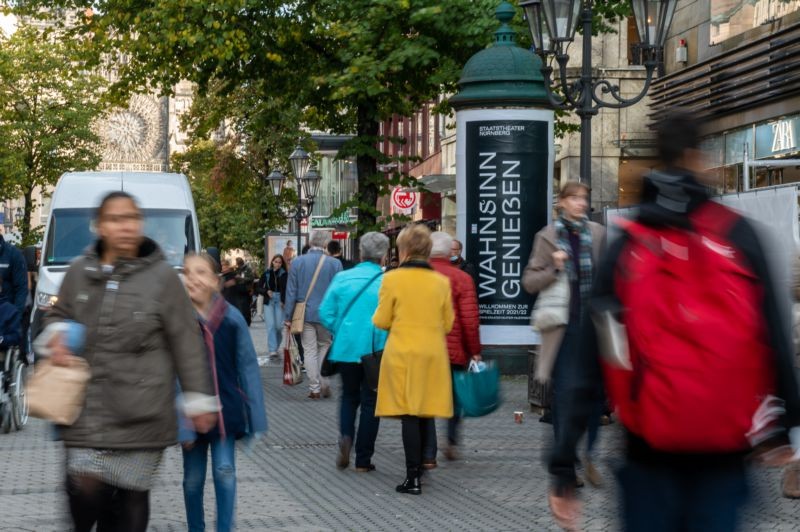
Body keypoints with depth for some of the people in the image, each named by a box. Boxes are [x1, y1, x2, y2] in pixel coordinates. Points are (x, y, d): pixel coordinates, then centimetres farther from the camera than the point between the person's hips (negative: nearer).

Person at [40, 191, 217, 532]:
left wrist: (199, 399, 2)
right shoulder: (79, 273, 7)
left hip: (142, 411, -1)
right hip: (88, 407, 2)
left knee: (131, 495, 5)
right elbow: (58, 314, 24)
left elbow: (186, 342, 2)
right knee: (85, 488, -11)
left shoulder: (161, 276, -1)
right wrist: (56, 335, 1)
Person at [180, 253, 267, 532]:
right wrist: (182, 423, -18)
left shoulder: (232, 319, -8)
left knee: (225, 470, -6)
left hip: (225, 409, 0)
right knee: (193, 477, 12)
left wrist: (256, 418, -4)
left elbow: (248, 367, -3)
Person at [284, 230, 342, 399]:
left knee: (310, 351, 5)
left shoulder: (297, 262, -5)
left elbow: (291, 291, -2)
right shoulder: (334, 264, -6)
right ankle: (324, 385, 11)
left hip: (305, 314, 0)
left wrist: (288, 316, 3)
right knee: (324, 347, 16)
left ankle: (314, 388, 5)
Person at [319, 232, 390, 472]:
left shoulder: (342, 278, -1)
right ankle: (363, 460, 9)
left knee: (349, 396, 22)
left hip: (346, 349, 3)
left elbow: (325, 312, -1)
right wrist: (385, 346, -1)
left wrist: (340, 333, 12)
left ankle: (345, 436, -5)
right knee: (370, 401, 8)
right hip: (376, 352, -2)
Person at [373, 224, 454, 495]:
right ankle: (418, 471, 25)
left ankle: (413, 478, -9)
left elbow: (381, 321, -4)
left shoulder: (392, 279, -8)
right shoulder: (441, 282, 2)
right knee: (423, 415, 14)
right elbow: (448, 323, 8)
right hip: (433, 355, 3)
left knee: (408, 415, -4)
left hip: (402, 354, -3)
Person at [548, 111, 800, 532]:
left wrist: (563, 467, -1)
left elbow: (590, 362, -3)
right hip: (725, 444, -1)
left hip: (650, 445, 1)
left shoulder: (625, 247, 0)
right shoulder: (737, 234, -3)